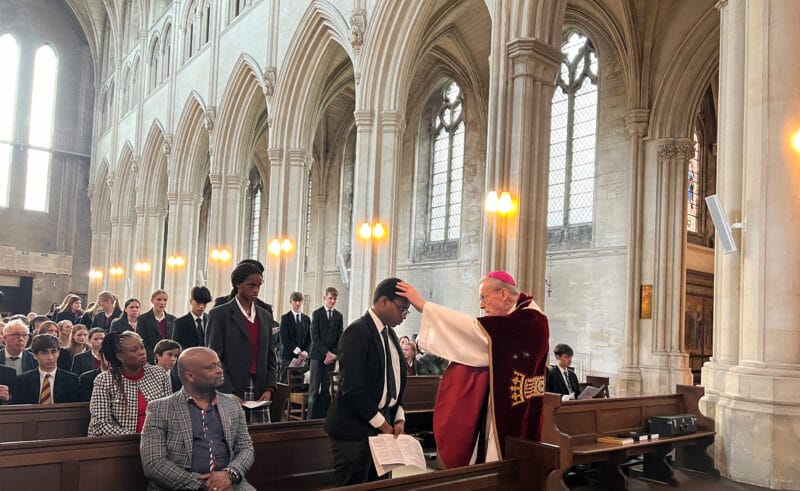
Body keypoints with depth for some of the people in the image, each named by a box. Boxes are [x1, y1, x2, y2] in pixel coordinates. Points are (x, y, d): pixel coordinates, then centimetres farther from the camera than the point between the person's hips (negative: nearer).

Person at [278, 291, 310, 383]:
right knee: (285, 382, -5)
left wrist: (305, 353, -5)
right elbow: (284, 339, -7)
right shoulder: (285, 318, 1)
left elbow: (309, 339, 12)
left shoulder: (307, 319, 14)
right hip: (288, 356, -3)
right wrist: (298, 351, -13)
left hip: (302, 357, 3)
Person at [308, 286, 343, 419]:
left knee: (326, 388, 2)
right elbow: (314, 336, -5)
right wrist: (326, 352, -11)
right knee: (314, 389, -4)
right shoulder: (317, 314, 2)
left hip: (332, 357, 3)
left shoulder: (339, 316, 11)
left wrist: (334, 354, -6)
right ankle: (311, 416, -2)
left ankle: (322, 416, 5)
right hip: (318, 355, -3)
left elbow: (340, 337, 8)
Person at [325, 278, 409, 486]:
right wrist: (382, 423, -14)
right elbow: (352, 387, -21)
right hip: (355, 430, -8)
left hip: (383, 424, 8)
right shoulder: (357, 332, -16)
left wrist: (399, 419, 4)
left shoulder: (390, 334, 11)